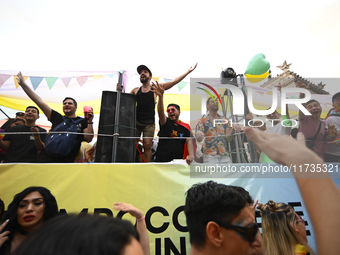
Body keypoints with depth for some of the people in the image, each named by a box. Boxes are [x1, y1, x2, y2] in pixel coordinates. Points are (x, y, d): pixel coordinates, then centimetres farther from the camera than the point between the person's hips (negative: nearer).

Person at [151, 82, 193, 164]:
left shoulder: (186, 126, 10)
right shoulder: (165, 123, 6)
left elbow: (189, 141, -1)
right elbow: (160, 112, -12)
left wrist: (191, 155, -21)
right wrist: (160, 96, -31)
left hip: (179, 161, 1)